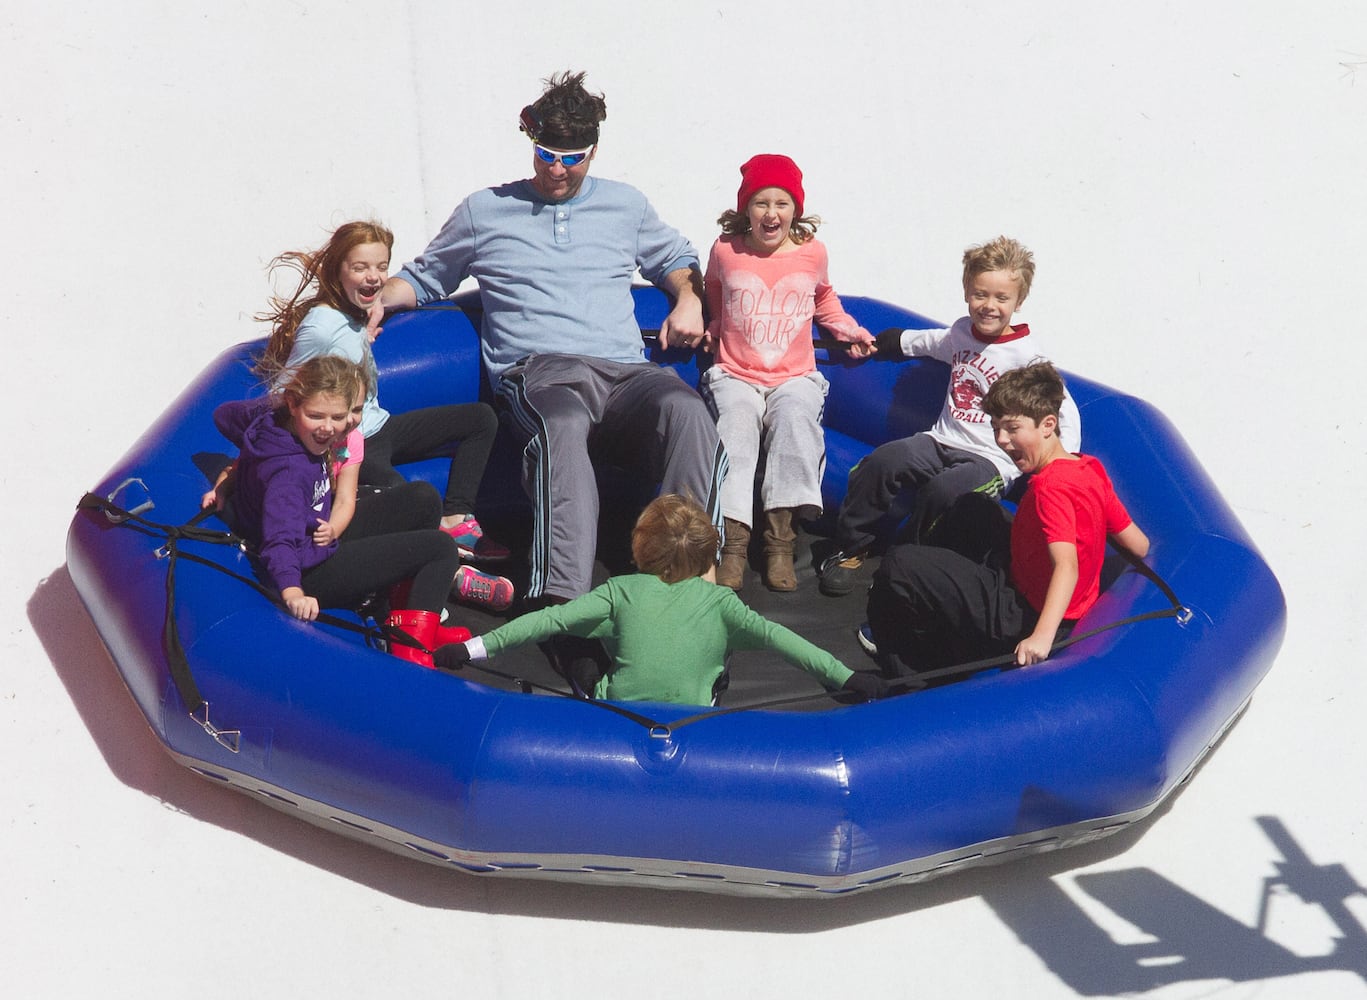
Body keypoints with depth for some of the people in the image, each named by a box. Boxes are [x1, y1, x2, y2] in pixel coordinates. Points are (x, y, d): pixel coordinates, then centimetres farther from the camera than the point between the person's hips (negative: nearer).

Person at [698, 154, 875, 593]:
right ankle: (733, 542, -38)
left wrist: (850, 330, 16)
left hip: (795, 377, 0)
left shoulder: (812, 252, 6)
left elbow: (824, 300, 28)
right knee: (737, 421, -34)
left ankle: (780, 537, -33)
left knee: (794, 414, -34)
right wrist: (706, 329, 10)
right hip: (735, 375, 0)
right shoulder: (725, 252, 4)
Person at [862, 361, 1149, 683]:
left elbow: (1066, 566, -38)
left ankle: (906, 677, 1)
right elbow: (1139, 546, 7)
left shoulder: (1050, 487, -25)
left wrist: (1042, 636, -51)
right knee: (972, 507, 27)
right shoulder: (1090, 467, 1)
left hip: (1026, 620, -10)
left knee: (900, 563, -19)